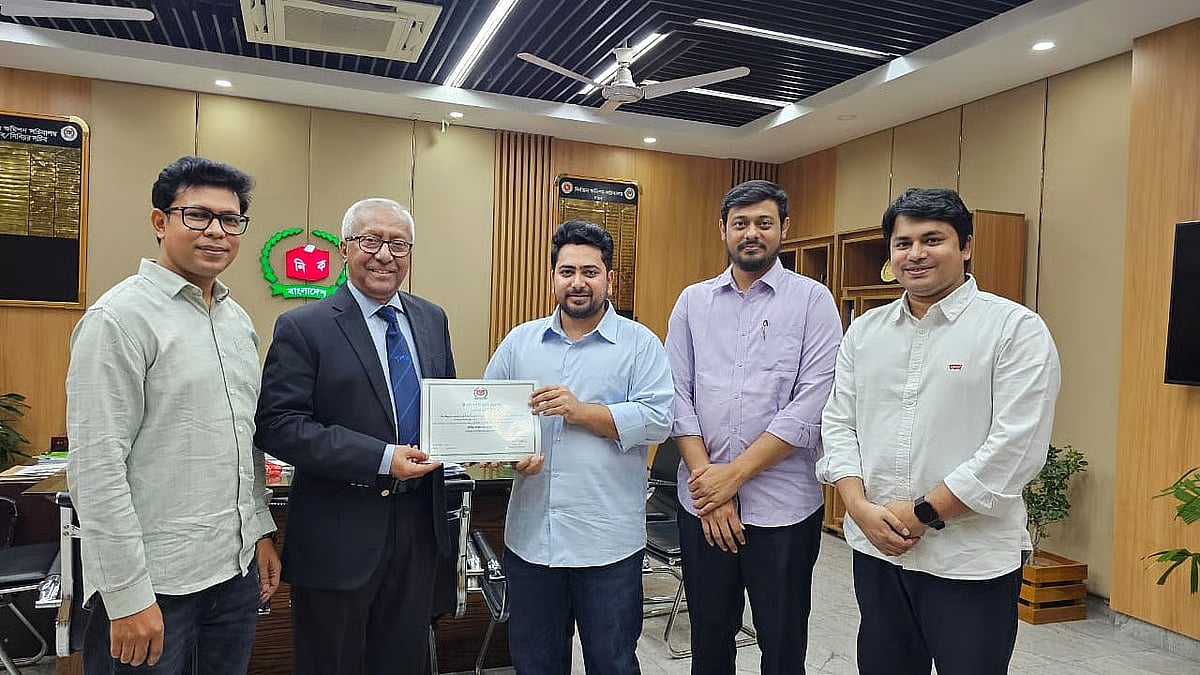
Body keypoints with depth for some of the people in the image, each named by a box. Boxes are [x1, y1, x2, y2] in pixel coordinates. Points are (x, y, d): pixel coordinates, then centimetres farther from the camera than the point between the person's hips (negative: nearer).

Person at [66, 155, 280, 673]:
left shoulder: (238, 320, 10)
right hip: (154, 581, -7)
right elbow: (97, 466, -17)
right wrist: (128, 596, -17)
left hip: (236, 571, 7)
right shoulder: (121, 318, -13)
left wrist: (260, 529, 13)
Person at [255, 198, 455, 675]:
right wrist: (382, 458, -24)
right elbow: (278, 426, -17)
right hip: (340, 535, -4)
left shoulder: (432, 319, 6)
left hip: (419, 524, 5)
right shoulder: (303, 327, -10)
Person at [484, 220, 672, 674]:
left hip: (609, 542, -3)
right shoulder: (519, 342, 9)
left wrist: (580, 410, -18)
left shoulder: (641, 344, -2)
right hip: (530, 536, 4)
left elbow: (658, 419, -12)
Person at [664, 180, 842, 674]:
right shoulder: (692, 302, 6)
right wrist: (709, 484, -8)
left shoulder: (812, 301, -3)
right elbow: (678, 397, 0)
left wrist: (734, 473, -13)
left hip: (783, 506, -2)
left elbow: (811, 406, -11)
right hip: (702, 504, 3)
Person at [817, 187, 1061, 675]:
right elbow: (839, 424, 5)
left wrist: (922, 513, -14)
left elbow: (1015, 449, -14)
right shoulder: (864, 330, 7)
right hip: (875, 550, 5)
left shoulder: (1015, 329, -7)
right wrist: (861, 507, -9)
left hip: (972, 562, -4)